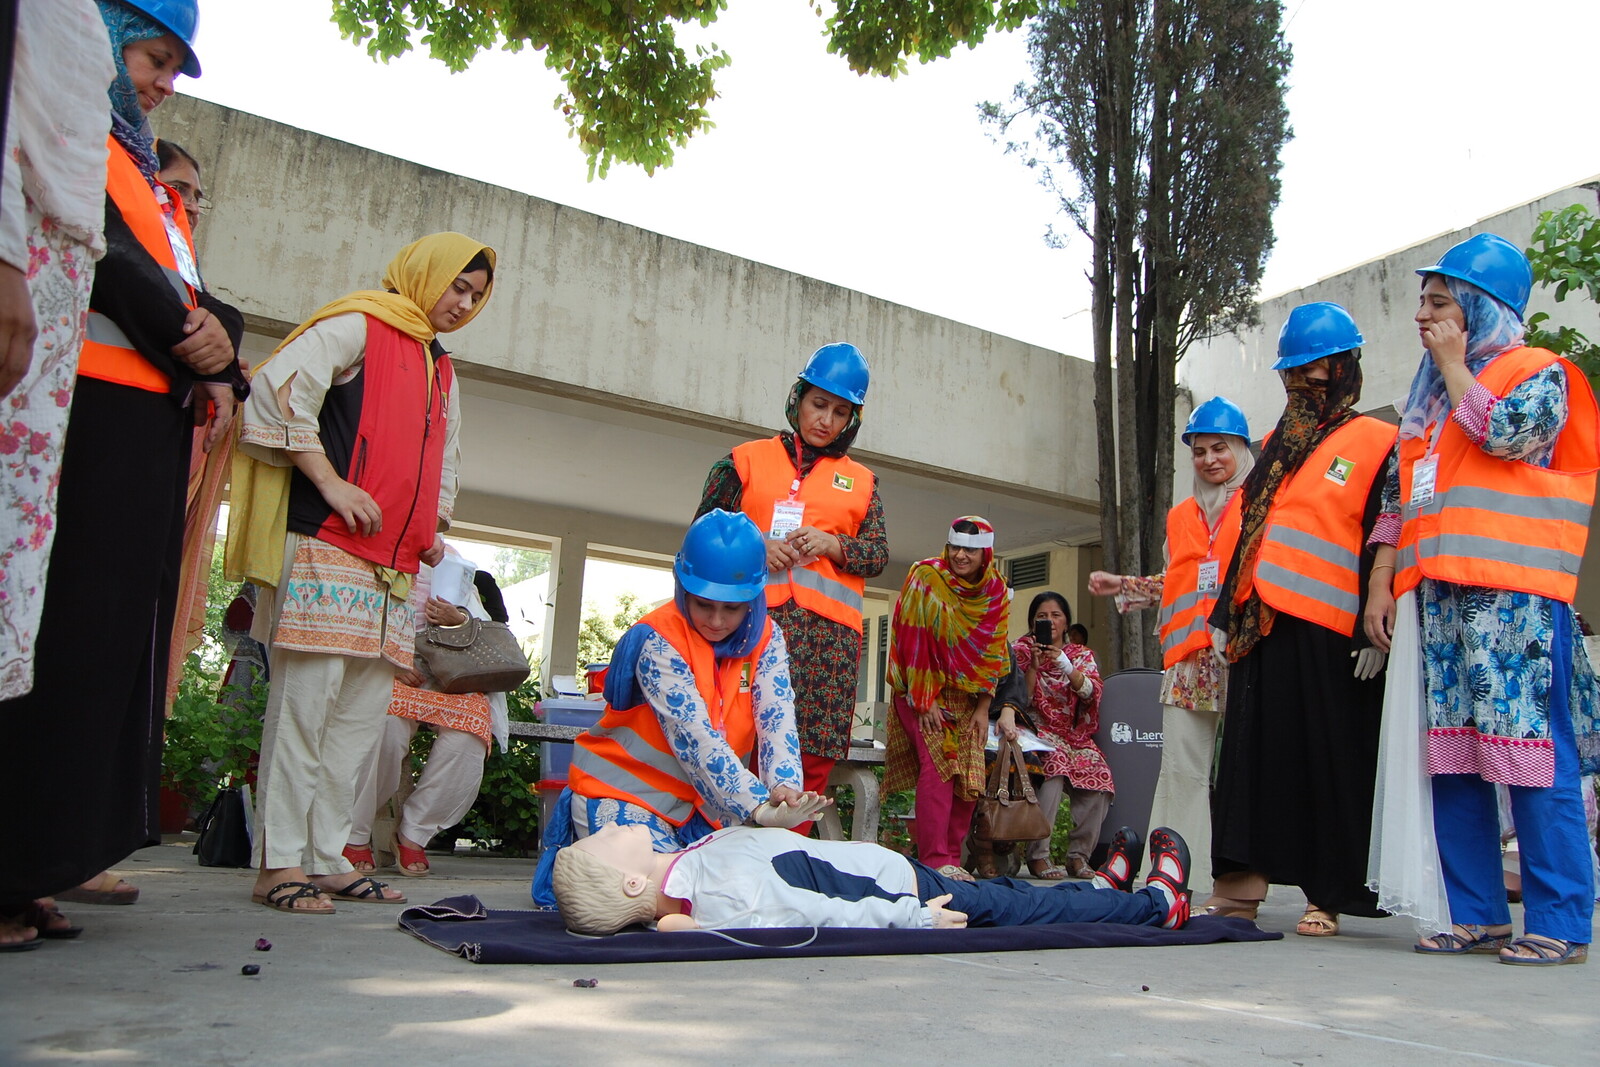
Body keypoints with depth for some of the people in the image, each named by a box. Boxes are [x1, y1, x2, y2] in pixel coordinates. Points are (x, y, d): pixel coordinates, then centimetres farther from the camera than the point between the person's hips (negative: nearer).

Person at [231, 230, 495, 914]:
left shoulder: (440, 369, 24)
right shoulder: (357, 326, 1)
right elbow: (279, 388, -12)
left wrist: (431, 527, 16)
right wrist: (332, 483, -16)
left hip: (393, 565, 8)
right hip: (327, 546, -8)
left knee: (365, 709, 6)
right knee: (307, 693, -8)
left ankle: (326, 860, 12)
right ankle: (280, 864, -1)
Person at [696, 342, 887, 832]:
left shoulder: (861, 481, 21)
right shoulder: (746, 460, 14)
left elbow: (878, 554, 15)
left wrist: (833, 544, -4)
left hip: (830, 628, 2)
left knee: (815, 755, -3)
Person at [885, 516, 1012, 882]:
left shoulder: (997, 593, 1)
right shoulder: (926, 577, -12)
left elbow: (991, 655, 3)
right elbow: (912, 642, -14)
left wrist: (983, 709, -4)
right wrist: (924, 703, -16)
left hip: (966, 697, 5)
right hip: (923, 690, -5)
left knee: (970, 776, -1)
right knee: (938, 767, -17)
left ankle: (952, 857, 10)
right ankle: (934, 859, -13)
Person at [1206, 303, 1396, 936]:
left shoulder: (1376, 443, 3)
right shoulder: (1277, 444, 22)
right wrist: (1227, 613, 16)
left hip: (1329, 630, -6)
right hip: (1262, 623, 6)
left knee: (1328, 761, -1)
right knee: (1254, 752, 4)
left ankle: (1327, 897, 9)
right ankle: (1242, 885, 8)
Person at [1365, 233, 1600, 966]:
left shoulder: (1540, 373, 6)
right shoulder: (1429, 398, 23)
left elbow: (1506, 433, -16)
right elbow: (1397, 498, 19)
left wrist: (1454, 364, 0)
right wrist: (1381, 583, 9)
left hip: (1513, 594, -6)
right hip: (1439, 596, 6)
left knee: (1532, 751, -8)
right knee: (1450, 757, 4)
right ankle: (1477, 914, 11)